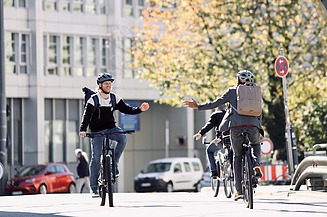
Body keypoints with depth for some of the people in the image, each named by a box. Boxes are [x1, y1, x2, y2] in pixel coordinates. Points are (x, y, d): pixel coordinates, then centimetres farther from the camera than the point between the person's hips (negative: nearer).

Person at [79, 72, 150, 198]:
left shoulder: (115, 98, 0)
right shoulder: (93, 99, -13)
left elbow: (126, 109, 1)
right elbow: (87, 115, -22)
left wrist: (140, 109, -16)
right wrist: (82, 130, -37)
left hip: (111, 128, 3)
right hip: (97, 131, -3)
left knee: (123, 138, -29)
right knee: (96, 158, -8)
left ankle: (114, 163, -9)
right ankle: (94, 187, 0)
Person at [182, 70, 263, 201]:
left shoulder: (232, 91, 12)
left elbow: (215, 103, 9)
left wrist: (197, 106, 16)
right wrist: (259, 129, 29)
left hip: (236, 126, -1)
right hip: (252, 125, 1)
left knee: (237, 155, 13)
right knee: (256, 145, 32)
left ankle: (239, 190, 9)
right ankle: (256, 164, -1)